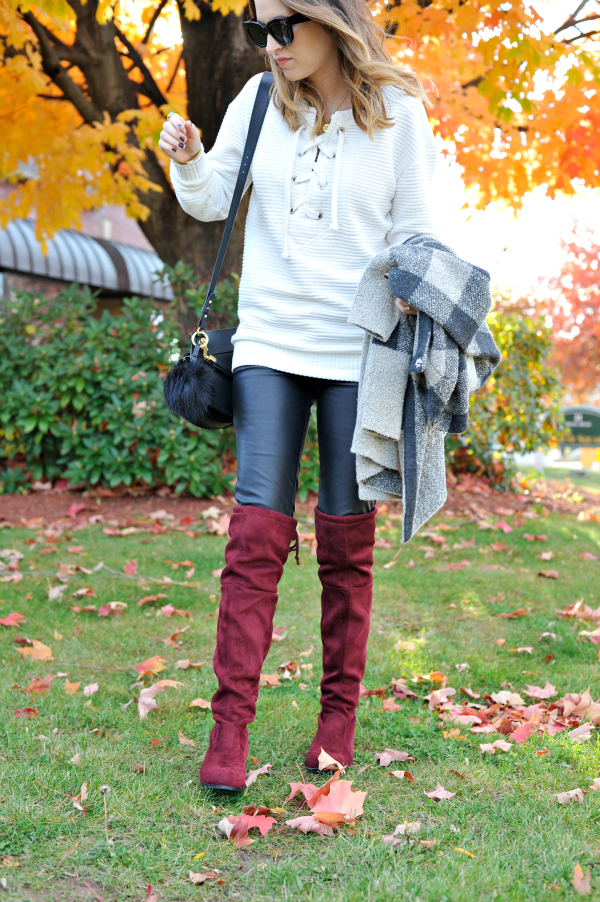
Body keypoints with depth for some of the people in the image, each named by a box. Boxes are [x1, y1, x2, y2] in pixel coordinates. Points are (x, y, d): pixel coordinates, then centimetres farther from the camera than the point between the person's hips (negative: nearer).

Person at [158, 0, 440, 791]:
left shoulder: (398, 111, -2)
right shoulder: (260, 99, 3)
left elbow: (415, 235, 4)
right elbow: (212, 201, 10)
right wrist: (188, 162, -10)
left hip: (357, 351, -1)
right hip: (269, 341, 1)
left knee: (346, 539, 5)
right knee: (257, 531, -6)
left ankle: (339, 713, 18)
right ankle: (231, 722, -1)